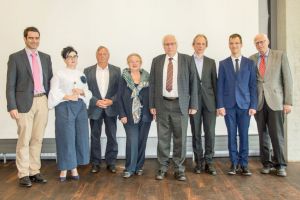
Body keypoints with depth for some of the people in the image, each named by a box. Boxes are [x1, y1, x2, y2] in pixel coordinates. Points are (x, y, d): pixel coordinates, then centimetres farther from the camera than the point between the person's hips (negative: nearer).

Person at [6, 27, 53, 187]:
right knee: (24, 140, -1)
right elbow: (10, 85, -4)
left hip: (43, 101, 4)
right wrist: (12, 107, -11)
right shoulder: (15, 58, -1)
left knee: (37, 139, 9)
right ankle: (23, 174, 9)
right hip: (25, 102, -4)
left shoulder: (46, 58, 12)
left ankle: (34, 172, 18)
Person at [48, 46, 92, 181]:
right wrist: (68, 97, -18)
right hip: (65, 107, -4)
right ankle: (64, 169, 7)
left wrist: (82, 92, -6)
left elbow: (88, 92, 14)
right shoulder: (59, 74, 3)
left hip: (80, 107, 5)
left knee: (80, 137, 2)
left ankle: (74, 168, 12)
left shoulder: (81, 74, 17)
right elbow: (54, 92, -7)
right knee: (66, 138, -4)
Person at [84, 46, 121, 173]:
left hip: (111, 107, 0)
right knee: (95, 137, 7)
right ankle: (95, 163, 17)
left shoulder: (116, 70, 4)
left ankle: (111, 163, 15)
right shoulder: (88, 71, 3)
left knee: (112, 136, 4)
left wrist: (111, 101, -12)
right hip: (95, 107, 0)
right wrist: (96, 101, -12)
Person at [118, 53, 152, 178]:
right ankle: (129, 168, 6)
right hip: (130, 116, -2)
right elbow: (120, 97, -1)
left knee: (142, 142, 8)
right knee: (132, 142, -6)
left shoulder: (146, 77, 7)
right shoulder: (124, 78, 2)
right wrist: (122, 115, -8)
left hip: (145, 115, 2)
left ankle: (139, 167, 21)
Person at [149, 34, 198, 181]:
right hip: (162, 104, 1)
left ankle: (179, 169, 17)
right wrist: (152, 105, 1)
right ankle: (163, 167, 20)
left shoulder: (187, 60, 0)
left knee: (180, 138, 5)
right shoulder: (156, 61, 6)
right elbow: (152, 84, 6)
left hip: (180, 104, -1)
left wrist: (193, 105, -4)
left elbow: (193, 82, -1)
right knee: (163, 138, 7)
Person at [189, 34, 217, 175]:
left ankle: (208, 162, 10)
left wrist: (218, 104, 4)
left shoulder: (211, 62, 10)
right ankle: (198, 162, 16)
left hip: (209, 102, 2)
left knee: (210, 133, 1)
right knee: (196, 134, 5)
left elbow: (214, 83, 8)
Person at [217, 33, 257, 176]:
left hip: (245, 105, 0)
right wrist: (220, 105, -5)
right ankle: (234, 163, 14)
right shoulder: (223, 64, 7)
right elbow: (220, 86, 3)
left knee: (244, 135, 2)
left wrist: (253, 105, -3)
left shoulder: (250, 63, 7)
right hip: (229, 105, 0)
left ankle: (244, 164, 11)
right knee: (232, 135, 4)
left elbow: (253, 86, 4)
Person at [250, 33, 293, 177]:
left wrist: (288, 102, -6)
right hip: (258, 102, 2)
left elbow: (287, 79, 0)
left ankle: (280, 165, 9)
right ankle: (266, 163, 18)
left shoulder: (280, 55, 3)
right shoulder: (251, 59, 9)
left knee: (277, 134, -4)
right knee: (263, 134, 7)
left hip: (275, 101, -2)